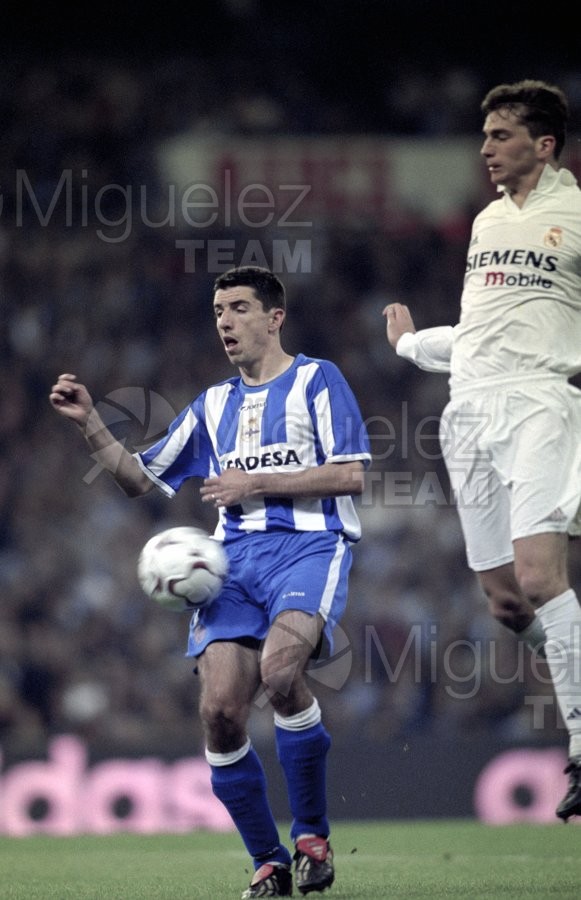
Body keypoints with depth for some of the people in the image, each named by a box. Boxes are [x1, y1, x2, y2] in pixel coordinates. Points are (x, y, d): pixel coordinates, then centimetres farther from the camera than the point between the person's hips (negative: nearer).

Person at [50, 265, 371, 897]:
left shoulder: (316, 381, 7)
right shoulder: (213, 405, 23)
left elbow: (351, 475, -4)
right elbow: (139, 479, 25)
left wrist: (255, 483, -7)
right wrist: (90, 424, 10)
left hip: (309, 547, -5)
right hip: (236, 557, 5)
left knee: (280, 667, -33)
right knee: (219, 711, -14)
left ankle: (312, 835, -16)